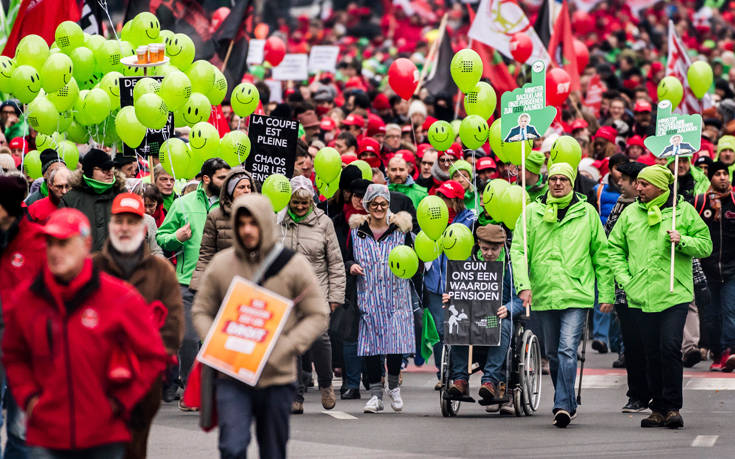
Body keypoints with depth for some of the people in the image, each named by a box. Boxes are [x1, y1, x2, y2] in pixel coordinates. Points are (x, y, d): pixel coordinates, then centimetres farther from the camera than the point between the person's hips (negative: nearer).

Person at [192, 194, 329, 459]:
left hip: (277, 378, 0)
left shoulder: (294, 265, 0)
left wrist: (285, 347, -13)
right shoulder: (221, 264, 3)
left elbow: (318, 315, 2)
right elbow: (201, 311, 11)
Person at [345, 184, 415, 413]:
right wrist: (351, 266, -7)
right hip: (369, 296, 1)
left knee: (396, 342, -7)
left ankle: (393, 387, 16)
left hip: (396, 295, -1)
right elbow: (348, 258, 15)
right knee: (371, 343, -2)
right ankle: (376, 394, 6)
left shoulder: (400, 228, 5)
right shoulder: (357, 230, 7)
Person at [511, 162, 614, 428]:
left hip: (577, 295, -3)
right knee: (553, 353, 11)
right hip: (544, 294, 3)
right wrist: (523, 284, -12)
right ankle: (568, 404, 24)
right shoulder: (532, 212, 6)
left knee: (568, 349, -16)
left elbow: (601, 255, 10)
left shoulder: (587, 213, 6)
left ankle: (563, 406, -19)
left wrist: (606, 294, 8)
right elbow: (518, 251, 2)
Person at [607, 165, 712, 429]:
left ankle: (672, 407, -3)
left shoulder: (683, 211, 3)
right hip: (641, 296, 3)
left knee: (670, 348, -13)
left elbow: (705, 246, 5)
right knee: (652, 353, 5)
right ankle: (659, 409, 13)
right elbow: (614, 249, 16)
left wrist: (682, 241, -13)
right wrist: (624, 279, 3)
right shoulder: (630, 213, 11)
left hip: (675, 295, -3)